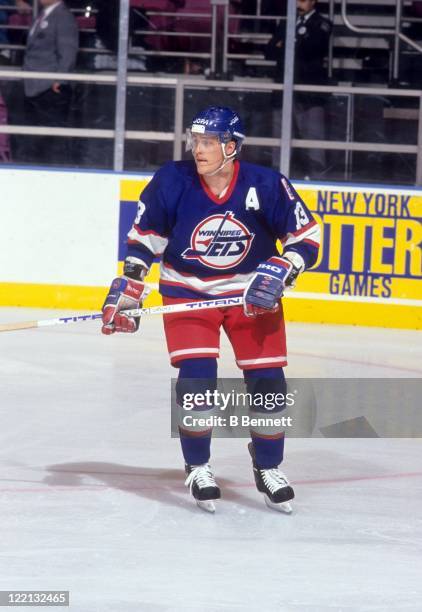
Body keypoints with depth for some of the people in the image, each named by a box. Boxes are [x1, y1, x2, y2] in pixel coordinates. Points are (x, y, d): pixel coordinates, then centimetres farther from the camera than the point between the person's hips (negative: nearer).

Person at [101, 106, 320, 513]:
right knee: (196, 375, -15)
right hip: (187, 289, 0)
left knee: (267, 380, -2)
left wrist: (279, 273, -23)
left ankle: (269, 468, 21)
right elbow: (143, 238, -3)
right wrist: (127, 289, -10)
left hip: (251, 292, 1)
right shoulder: (172, 182, -17)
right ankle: (198, 468, 4)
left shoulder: (266, 186, -19)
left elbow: (306, 238, -9)